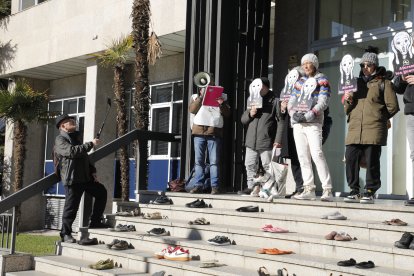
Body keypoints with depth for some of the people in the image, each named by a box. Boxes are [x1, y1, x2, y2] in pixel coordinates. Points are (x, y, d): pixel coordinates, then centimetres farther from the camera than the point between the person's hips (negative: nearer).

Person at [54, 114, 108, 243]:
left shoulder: (76, 137, 22)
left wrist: (92, 171, 16)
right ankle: (65, 234, 8)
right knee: (71, 207, -5)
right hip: (72, 179, -8)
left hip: (85, 177, 8)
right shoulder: (60, 140, -6)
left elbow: (85, 156, 27)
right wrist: (91, 144, -22)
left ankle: (95, 221, 16)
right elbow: (72, 151, -25)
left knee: (101, 191, 8)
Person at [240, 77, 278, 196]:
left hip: (266, 142, -5)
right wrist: (250, 114, 0)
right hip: (251, 141, 6)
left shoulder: (274, 101, 1)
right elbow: (243, 119, 20)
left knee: (268, 166, -3)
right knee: (250, 165, 5)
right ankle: (252, 187, 13)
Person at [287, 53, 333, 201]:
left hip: (313, 123, -6)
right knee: (303, 157, 4)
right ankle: (309, 190, 8)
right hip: (298, 124, 6)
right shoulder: (300, 82, 20)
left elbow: (323, 102, -8)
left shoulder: (322, 80, 4)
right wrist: (293, 113, -7)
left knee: (317, 154, -16)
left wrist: (309, 115, -18)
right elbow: (291, 101, 14)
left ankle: (327, 190, -14)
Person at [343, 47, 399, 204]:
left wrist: (379, 117, 7)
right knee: (351, 159, -4)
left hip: (374, 129, -4)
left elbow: (392, 107, 3)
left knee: (372, 160, -5)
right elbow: (347, 110, 25)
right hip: (355, 129, 5)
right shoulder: (357, 82, 24)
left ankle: (370, 192, 3)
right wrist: (348, 101, 5)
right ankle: (354, 191, 6)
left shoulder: (383, 83, 8)